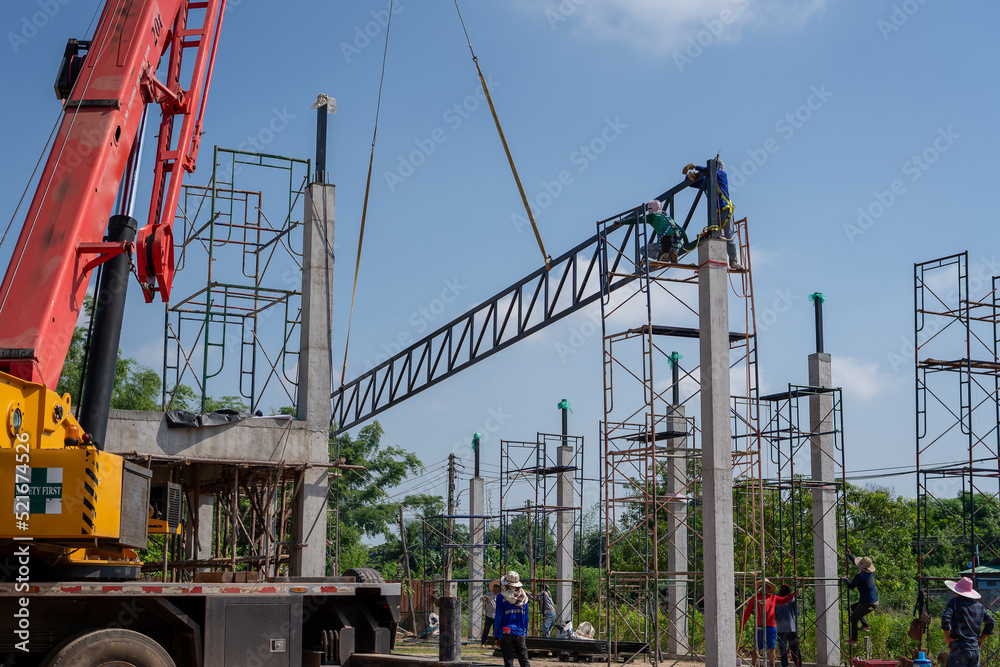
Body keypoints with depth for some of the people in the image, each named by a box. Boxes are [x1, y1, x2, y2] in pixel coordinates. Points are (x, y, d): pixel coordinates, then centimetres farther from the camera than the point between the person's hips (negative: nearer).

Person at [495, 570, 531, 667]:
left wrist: (496, 634, 3)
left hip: (506, 633, -3)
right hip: (520, 634, 3)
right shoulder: (524, 597, 5)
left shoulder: (501, 597, -6)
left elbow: (498, 617, -4)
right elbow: (526, 618, 10)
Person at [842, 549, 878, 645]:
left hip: (867, 604, -8)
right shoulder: (871, 572, -2)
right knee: (853, 607, 29)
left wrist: (845, 579, 10)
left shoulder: (859, 577, -26)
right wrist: (850, 555, 21)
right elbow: (856, 562, 14)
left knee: (854, 618, 12)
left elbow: (851, 587, -7)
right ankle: (865, 625, 29)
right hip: (875, 602, 8)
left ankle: (853, 640, 22)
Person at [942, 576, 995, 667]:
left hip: (959, 649, -5)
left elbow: (945, 618, -18)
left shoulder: (954, 602, -5)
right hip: (975, 649, 5)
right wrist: (980, 639, 17)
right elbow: (990, 621, 15)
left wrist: (947, 638, -8)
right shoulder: (979, 605, 11)